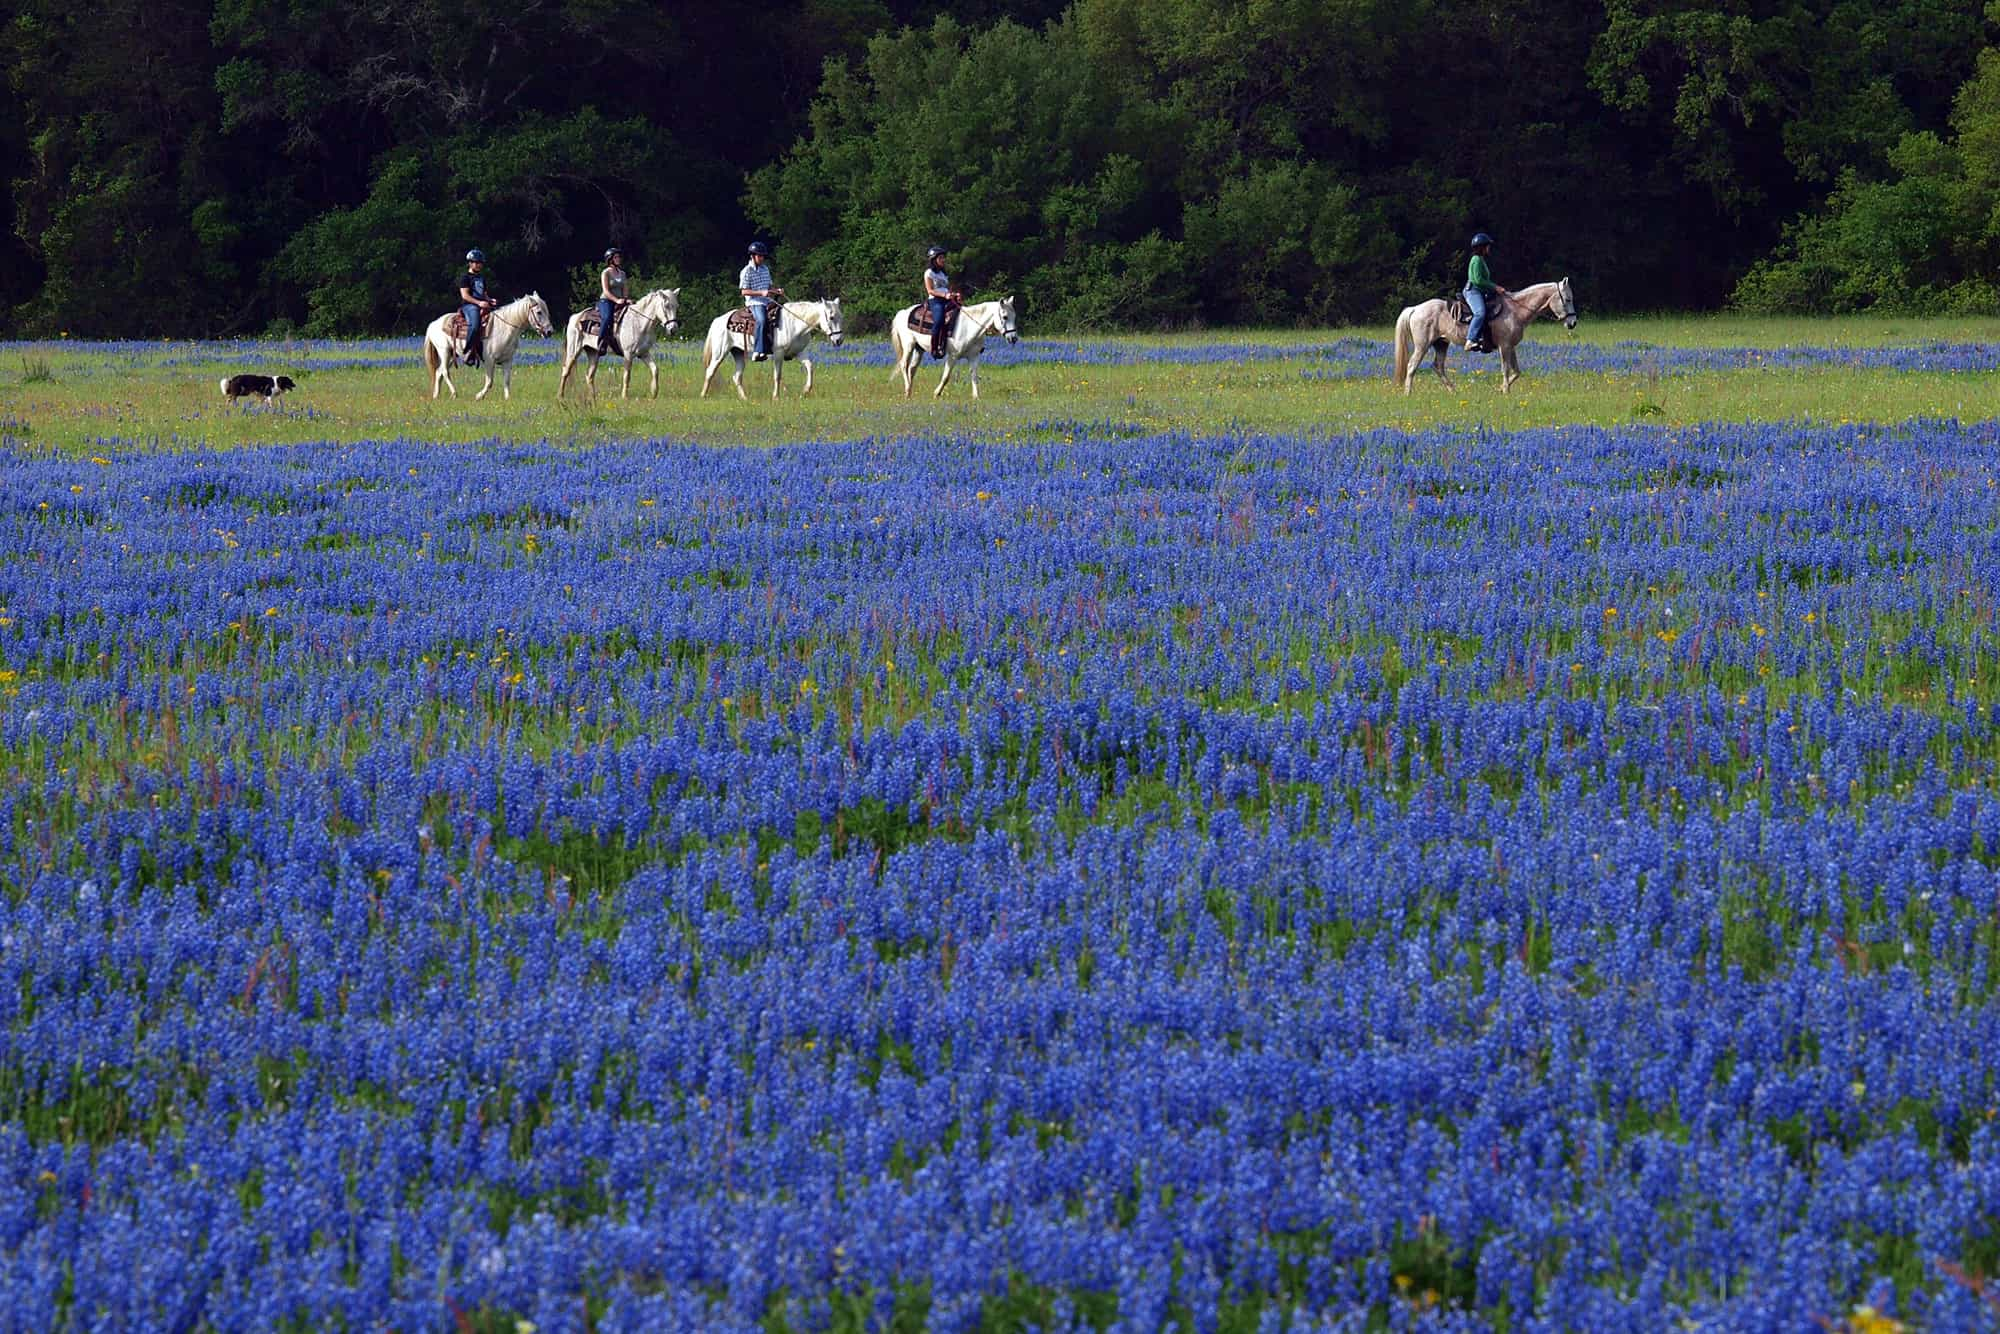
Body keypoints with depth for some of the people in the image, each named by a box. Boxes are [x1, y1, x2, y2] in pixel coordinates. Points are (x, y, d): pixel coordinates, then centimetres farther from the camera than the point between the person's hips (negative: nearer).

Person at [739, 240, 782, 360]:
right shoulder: (747, 271, -5)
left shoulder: (765, 269, 16)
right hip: (754, 302, -7)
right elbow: (744, 291, -9)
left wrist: (777, 290, 2)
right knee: (762, 320, -34)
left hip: (768, 302, 7)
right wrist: (761, 293, -19)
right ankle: (758, 352, -39)